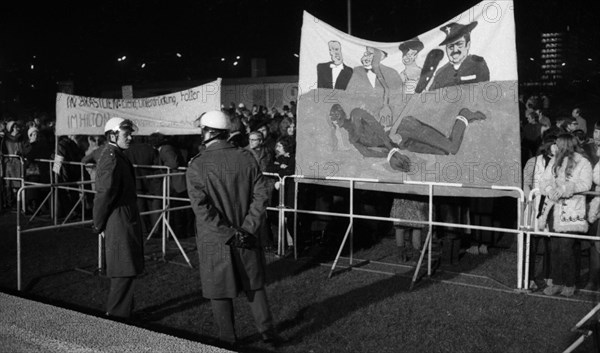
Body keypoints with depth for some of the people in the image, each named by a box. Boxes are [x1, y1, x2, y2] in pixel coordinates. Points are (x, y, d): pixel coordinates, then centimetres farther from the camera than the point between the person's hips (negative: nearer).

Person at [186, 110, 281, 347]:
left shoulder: (197, 166, -13)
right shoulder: (246, 158, -3)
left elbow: (202, 208, -20)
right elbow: (261, 195, -6)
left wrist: (228, 233, -16)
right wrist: (247, 228, -8)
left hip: (214, 240, -3)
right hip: (246, 238, 3)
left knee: (219, 291, 11)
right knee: (253, 284, 18)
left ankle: (228, 340, 23)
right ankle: (267, 331, 22)